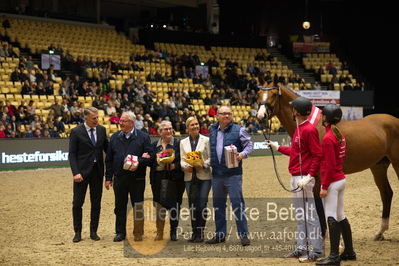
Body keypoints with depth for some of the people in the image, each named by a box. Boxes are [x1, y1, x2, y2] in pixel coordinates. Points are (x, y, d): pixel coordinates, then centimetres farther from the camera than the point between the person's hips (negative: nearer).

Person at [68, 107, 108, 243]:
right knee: (77, 202, 0)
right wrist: (76, 172, -18)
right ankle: (77, 232, 10)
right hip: (82, 171, -4)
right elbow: (72, 154, -8)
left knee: (96, 203, 7)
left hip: (97, 171, 4)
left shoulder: (101, 130, 5)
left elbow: (107, 148, 12)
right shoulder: (76, 132, -7)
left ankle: (93, 231, 16)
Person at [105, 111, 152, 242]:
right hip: (119, 178, 3)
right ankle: (120, 232, 18)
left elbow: (149, 157, -3)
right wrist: (108, 177, 6)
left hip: (137, 178, -3)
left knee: (137, 206, 2)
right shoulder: (115, 137, 9)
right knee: (120, 206, 8)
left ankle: (138, 233, 13)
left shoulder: (143, 137, 0)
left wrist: (138, 162, -21)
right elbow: (109, 159, 11)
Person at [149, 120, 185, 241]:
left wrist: (175, 166, -17)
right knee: (159, 206, 2)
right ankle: (159, 233, 9)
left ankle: (173, 232, 12)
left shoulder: (178, 143, 2)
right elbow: (151, 161, 9)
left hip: (174, 180, -2)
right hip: (159, 179, 2)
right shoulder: (154, 145, 11)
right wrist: (157, 163, -11)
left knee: (174, 206, 1)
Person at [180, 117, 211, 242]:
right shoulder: (183, 142, 12)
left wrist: (203, 165, -16)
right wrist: (185, 166, -11)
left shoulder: (206, 140, 3)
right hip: (189, 177, 3)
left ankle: (200, 232, 0)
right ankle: (194, 232, 11)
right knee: (192, 205, 4)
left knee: (202, 205, -7)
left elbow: (211, 157, -1)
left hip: (204, 176, -3)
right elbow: (182, 159, 9)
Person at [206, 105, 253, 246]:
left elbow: (249, 144, -4)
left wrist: (243, 154, -22)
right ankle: (220, 234, 21)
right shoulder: (213, 130, 12)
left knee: (237, 203, -7)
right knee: (218, 205, 11)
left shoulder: (238, 130, -3)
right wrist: (209, 161, 13)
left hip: (233, 173, -5)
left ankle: (243, 235, -1)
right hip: (216, 174, 5)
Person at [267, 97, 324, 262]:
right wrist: (278, 148, 31)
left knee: (310, 215, -6)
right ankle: (302, 248, 24)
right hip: (295, 178, 10)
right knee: (300, 215, 16)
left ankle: (317, 250, -1)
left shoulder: (309, 130, -16)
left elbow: (317, 155, -19)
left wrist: (309, 177, -24)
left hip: (304, 178, -10)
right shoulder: (299, 129, 14)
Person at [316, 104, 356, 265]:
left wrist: (324, 186, -17)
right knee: (341, 217, 17)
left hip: (332, 182, -9)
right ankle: (349, 252, 25)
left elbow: (330, 165, -20)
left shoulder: (328, 138, -18)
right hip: (341, 179, 9)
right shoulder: (340, 136, 10)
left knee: (331, 218, -6)